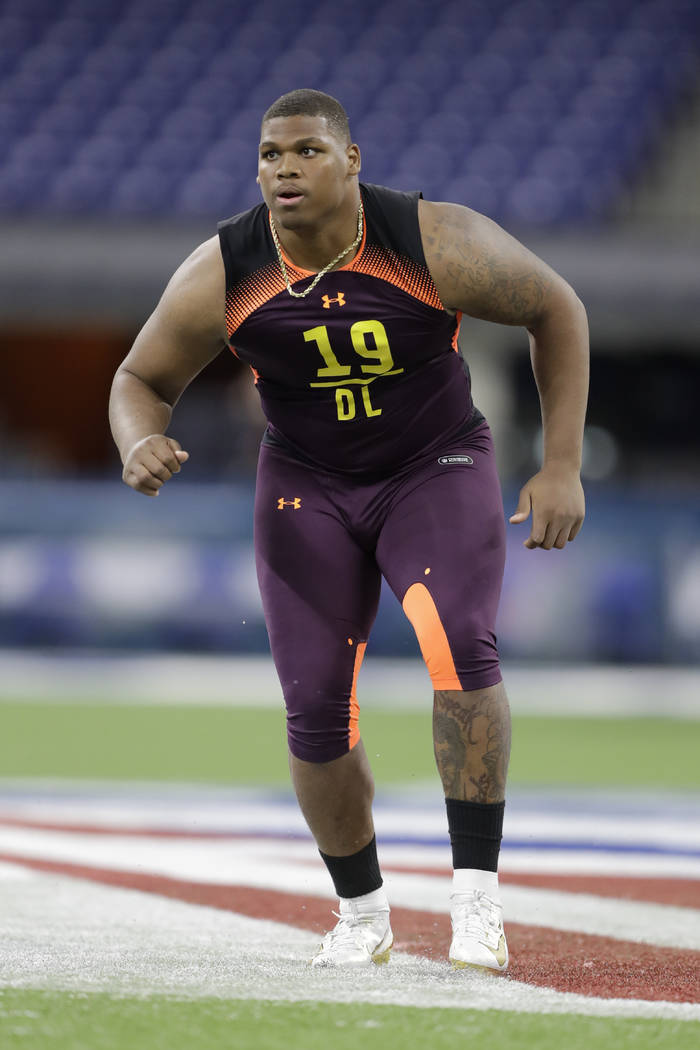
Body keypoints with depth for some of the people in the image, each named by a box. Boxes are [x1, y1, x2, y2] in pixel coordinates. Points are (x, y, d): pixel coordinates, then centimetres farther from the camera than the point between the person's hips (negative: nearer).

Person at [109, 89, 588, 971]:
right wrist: (141, 445, -27)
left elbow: (556, 310, -7)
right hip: (308, 487, 2)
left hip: (437, 470, -2)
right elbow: (142, 380, -3)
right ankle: (362, 913, 18)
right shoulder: (220, 276, -18)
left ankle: (475, 893, -21)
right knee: (316, 707, -6)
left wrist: (562, 466, -9)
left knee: (459, 643, -29)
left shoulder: (440, 247, -24)